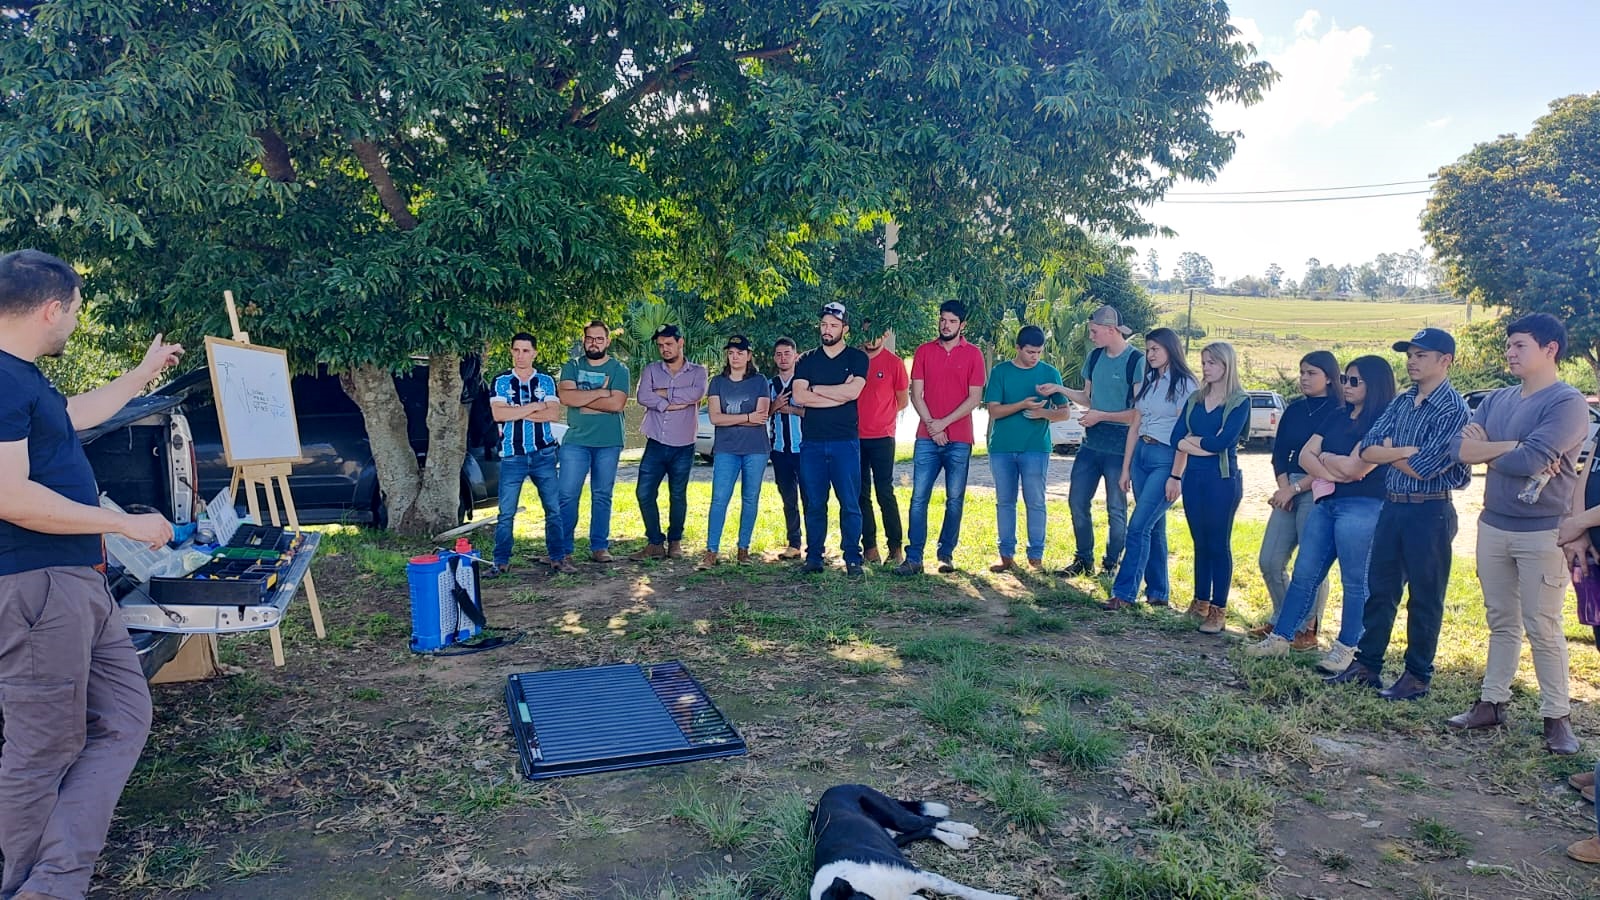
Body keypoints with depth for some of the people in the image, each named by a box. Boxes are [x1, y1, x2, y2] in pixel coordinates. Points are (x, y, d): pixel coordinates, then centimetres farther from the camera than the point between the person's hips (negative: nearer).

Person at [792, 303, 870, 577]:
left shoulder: (857, 358, 4)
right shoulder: (807, 360, 10)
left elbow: (853, 391, -13)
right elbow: (799, 397, -5)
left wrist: (815, 389, -5)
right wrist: (839, 393, -9)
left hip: (845, 441, -2)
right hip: (812, 442, 2)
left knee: (850, 503, -2)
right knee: (814, 504, 6)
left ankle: (853, 559, 6)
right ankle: (813, 557, 14)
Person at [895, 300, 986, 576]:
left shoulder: (973, 354, 2)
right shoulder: (924, 352, 7)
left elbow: (975, 398, -3)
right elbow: (915, 394, 4)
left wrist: (943, 423, -9)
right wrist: (931, 426, -7)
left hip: (959, 439, -1)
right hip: (927, 437, 1)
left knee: (955, 499, 5)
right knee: (919, 498, -3)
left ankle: (946, 555, 15)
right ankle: (913, 558, -2)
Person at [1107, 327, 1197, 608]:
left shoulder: (1185, 384, -8)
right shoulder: (1146, 383, 14)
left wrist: (1176, 476, -17)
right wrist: (1126, 469, 12)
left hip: (1165, 458, -7)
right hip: (1141, 455, 7)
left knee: (1139, 526, -11)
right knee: (1153, 527, 11)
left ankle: (1124, 592, -6)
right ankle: (1158, 591, 19)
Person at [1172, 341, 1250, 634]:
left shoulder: (1240, 401, -6)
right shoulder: (1195, 399, 11)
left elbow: (1223, 441, -18)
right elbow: (1177, 437, 0)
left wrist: (1191, 439, -4)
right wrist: (1205, 444, -14)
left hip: (1223, 479, -5)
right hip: (1193, 477, 5)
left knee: (1219, 545, 0)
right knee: (1200, 542, 12)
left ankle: (1218, 611, 5)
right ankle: (1201, 602, 22)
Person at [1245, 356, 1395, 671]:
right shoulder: (1337, 417, 14)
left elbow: (1354, 467, -17)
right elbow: (1305, 455, 7)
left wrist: (1324, 457, 0)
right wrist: (1331, 472, -11)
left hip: (1362, 507, -7)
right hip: (1325, 503, 8)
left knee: (1355, 581, 2)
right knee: (1304, 575, 9)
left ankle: (1345, 648, 12)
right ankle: (1281, 637, 14)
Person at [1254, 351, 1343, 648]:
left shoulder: (1339, 414, -6)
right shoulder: (1294, 410, 12)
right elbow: (1279, 453, 11)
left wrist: (1295, 488, -13)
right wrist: (1283, 487, -4)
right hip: (1289, 491, 6)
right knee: (1269, 561, 5)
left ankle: (1307, 628, 12)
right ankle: (1281, 619, 22)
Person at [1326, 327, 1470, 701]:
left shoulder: (1453, 409, -12)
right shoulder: (1402, 402, 9)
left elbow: (1421, 468, -19)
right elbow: (1367, 451, 0)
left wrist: (1386, 452, -2)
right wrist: (1404, 451, -17)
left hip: (1429, 512, -7)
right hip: (1392, 506, 7)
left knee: (1425, 598, 5)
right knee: (1379, 590, 13)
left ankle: (1417, 676, 16)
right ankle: (1367, 665, 23)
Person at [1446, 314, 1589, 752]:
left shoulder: (1567, 402, -11)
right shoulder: (1497, 400, 10)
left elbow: (1531, 459, -24)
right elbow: (1458, 448, -2)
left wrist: (1484, 448, -6)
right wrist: (1512, 447, -16)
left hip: (1542, 532, -6)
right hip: (1493, 526, 6)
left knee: (1542, 628, 0)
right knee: (1501, 622, 14)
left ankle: (1557, 716, 11)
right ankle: (1492, 702, 22)